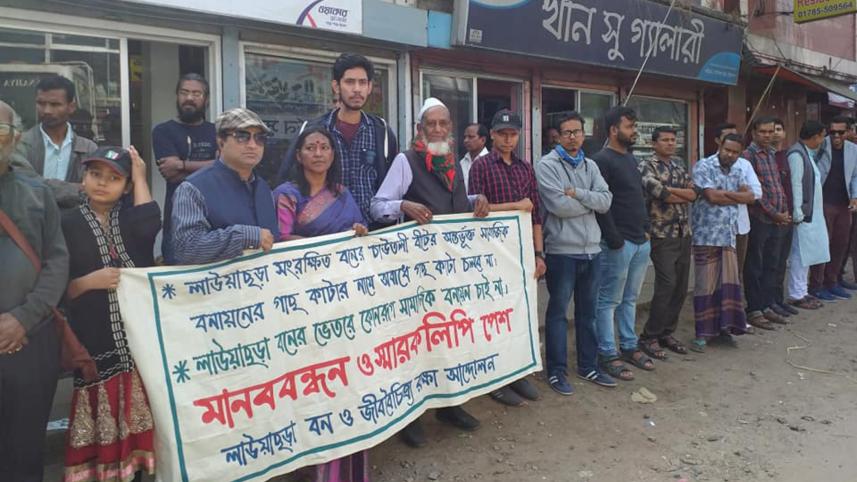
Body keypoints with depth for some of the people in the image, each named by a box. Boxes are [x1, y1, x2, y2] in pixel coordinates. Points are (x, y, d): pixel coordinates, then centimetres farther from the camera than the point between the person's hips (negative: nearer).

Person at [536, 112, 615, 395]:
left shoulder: (590, 166, 12)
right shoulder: (547, 165, -7)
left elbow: (606, 201, -1)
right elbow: (559, 206, -19)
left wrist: (577, 193, -15)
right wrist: (590, 201, -5)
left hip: (592, 249, 6)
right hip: (562, 251, -6)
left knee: (587, 311, 15)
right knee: (558, 312, 4)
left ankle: (588, 366, 28)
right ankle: (556, 371, 14)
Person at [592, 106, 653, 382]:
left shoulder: (631, 158, 17)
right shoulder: (602, 160, -11)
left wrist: (645, 229, 15)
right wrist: (614, 240, -17)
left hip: (640, 241, 9)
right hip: (619, 243, -9)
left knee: (630, 298, 16)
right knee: (609, 300, -1)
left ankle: (629, 347, 26)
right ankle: (608, 355, 6)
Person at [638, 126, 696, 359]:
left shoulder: (678, 165, 16)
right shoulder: (646, 166, -6)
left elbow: (693, 193, 2)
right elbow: (661, 195, -18)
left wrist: (669, 189, -12)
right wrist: (684, 195, -1)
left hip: (684, 234, 7)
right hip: (662, 236, -7)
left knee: (681, 287, 8)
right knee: (666, 286, -11)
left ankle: (667, 333, 20)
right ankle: (649, 337, 0)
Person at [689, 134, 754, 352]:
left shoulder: (735, 172, 16)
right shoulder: (703, 166, -6)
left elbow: (750, 197, 4)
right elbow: (712, 196, -19)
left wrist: (725, 193, -11)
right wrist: (736, 196, -3)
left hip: (729, 236, 6)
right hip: (706, 236, -6)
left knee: (728, 282, 8)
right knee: (706, 285, -1)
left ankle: (724, 326, 19)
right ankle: (703, 333, 8)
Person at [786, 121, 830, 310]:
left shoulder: (807, 153, 16)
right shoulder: (796, 154, -15)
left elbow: (810, 181, 15)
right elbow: (795, 185, -20)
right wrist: (798, 212, -22)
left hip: (812, 213, 10)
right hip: (804, 214, -10)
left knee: (805, 254, 14)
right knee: (800, 255, -4)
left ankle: (801, 292, 22)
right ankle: (796, 295, 4)